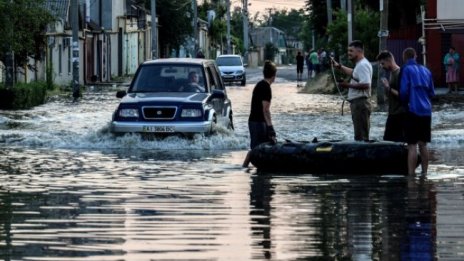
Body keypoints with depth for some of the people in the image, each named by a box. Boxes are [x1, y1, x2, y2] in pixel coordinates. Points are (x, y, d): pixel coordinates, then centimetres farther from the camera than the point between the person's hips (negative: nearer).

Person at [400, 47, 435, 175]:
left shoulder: (407, 69, -5)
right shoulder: (426, 71, 13)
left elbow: (404, 91, -9)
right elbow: (432, 93, 15)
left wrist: (404, 102, 8)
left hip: (413, 110, -6)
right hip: (426, 111, 6)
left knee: (412, 145, -7)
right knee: (423, 144, 14)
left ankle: (411, 175, -11)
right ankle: (424, 173, 16)